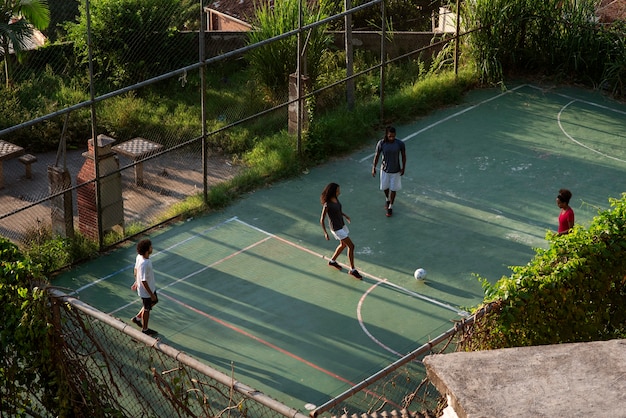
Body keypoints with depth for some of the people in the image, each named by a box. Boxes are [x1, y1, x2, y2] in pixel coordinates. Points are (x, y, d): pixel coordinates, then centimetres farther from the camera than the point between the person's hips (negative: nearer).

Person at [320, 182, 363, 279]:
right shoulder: (327, 205, -28)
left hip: (342, 225, 9)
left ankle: (332, 261, 46)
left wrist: (345, 215, 14)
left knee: (343, 245, 23)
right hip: (336, 228, -9)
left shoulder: (335, 198, -4)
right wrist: (325, 233, -19)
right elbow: (322, 220, -20)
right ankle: (352, 270, 8)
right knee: (351, 246, -5)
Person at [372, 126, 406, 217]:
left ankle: (390, 207, 29)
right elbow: (377, 155, -6)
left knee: (393, 189, 10)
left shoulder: (400, 144, -22)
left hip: (396, 171, -1)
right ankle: (387, 199, 51)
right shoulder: (381, 143, -21)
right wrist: (374, 168, -2)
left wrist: (403, 168, 0)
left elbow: (403, 156, -6)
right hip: (385, 170, 1)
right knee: (385, 187, 20)